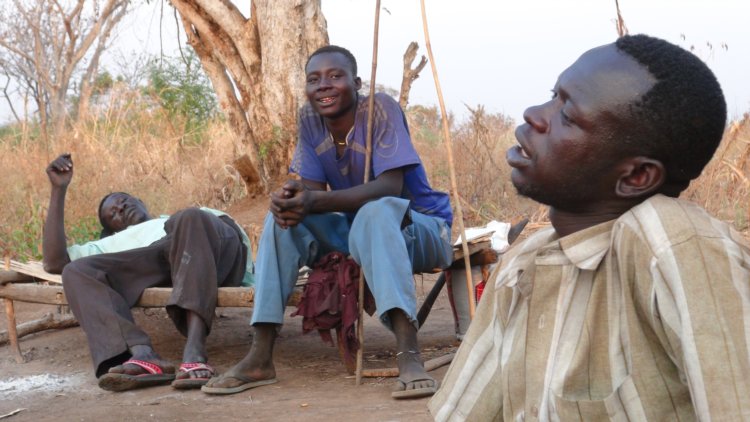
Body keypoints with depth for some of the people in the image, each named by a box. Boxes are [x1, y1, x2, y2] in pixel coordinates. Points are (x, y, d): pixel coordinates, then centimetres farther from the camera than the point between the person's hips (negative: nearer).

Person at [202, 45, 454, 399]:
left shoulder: (380, 108, -20)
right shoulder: (310, 118, -3)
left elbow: (390, 186, -30)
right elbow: (313, 189, -5)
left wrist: (315, 202, -41)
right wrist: (290, 198, -31)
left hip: (416, 227, -6)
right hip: (354, 230, 6)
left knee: (376, 213, -37)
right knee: (283, 216, -15)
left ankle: (408, 356, -51)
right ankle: (259, 357, -19)